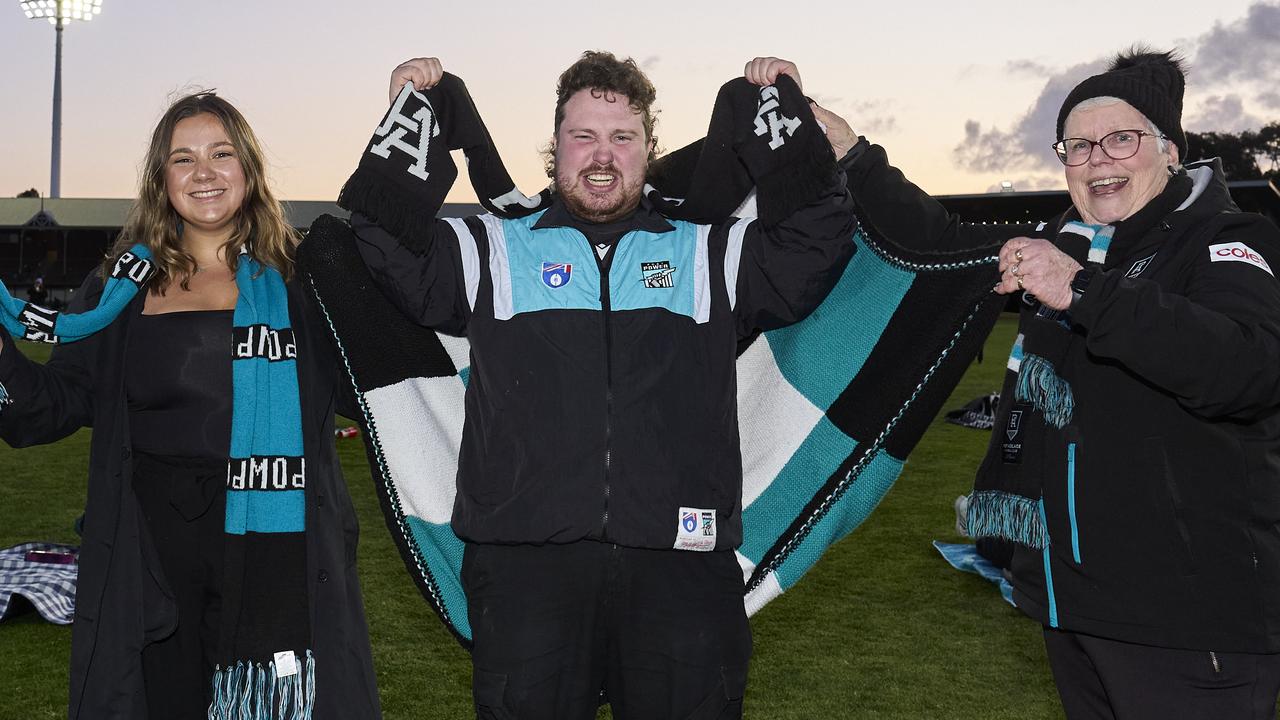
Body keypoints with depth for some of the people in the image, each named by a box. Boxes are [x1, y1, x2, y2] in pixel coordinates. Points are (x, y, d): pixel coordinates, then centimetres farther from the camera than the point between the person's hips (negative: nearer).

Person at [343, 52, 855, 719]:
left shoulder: (712, 256, 15)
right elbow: (390, 251, 6)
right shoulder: (493, 252, 12)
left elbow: (818, 247, 10)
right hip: (526, 559, -1)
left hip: (682, 566, 1)